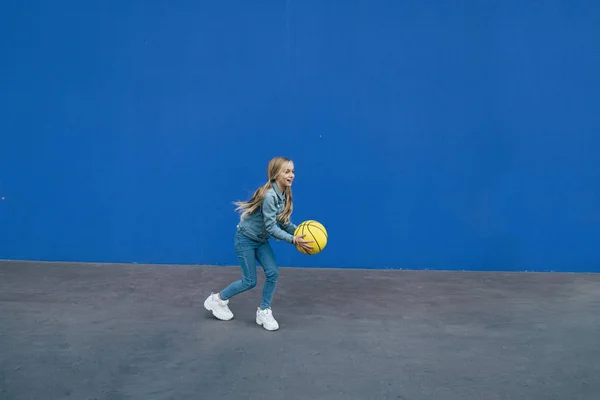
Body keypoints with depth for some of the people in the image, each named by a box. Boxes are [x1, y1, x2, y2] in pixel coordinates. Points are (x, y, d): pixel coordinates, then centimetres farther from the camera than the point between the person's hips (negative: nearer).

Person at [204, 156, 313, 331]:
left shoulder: (285, 195, -4)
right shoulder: (269, 196, -31)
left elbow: (285, 223, -3)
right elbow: (271, 227, -30)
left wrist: (301, 232, -18)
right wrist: (293, 240, -33)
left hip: (261, 240, 8)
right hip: (245, 239, -8)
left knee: (273, 273, -4)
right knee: (250, 281, 0)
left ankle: (264, 311, 12)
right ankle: (218, 299, 22)